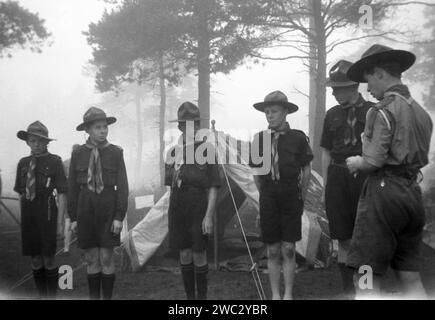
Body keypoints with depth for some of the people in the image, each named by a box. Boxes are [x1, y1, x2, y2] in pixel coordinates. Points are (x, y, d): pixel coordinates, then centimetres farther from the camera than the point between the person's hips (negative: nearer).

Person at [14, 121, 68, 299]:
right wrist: (25, 219, 13)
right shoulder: (23, 163, 9)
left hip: (47, 214, -4)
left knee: (48, 259, -1)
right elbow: (21, 193, 15)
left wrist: (60, 222, -10)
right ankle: (42, 296, 23)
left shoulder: (55, 161, -6)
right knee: (34, 259, 9)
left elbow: (62, 194, -7)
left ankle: (52, 297, 15)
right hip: (28, 216, 4)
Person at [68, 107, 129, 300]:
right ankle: (94, 297, 20)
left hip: (108, 207, -1)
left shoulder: (115, 152, -3)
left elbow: (122, 186, -5)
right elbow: (73, 187, 5)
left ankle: (107, 297, 14)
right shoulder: (78, 154, 2)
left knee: (106, 258, 1)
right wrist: (73, 217, 3)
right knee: (92, 259, 8)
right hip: (85, 207, 2)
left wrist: (119, 217, -10)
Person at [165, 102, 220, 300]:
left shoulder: (206, 150, -4)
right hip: (177, 207, 4)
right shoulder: (173, 152, 8)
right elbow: (171, 185, 13)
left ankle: (202, 295, 18)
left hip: (199, 207, -4)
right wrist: (172, 213, 9)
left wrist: (209, 216, -13)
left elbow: (213, 187, -7)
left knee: (199, 254, 2)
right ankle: (189, 295, 23)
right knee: (184, 254, 10)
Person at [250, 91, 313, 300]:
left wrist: (301, 198, 6)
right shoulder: (259, 138, 1)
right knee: (273, 250, 7)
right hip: (268, 199, 2)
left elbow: (306, 171, 3)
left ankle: (288, 294, 15)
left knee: (288, 249, 3)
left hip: (291, 198, -1)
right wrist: (267, 195, 10)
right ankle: (275, 294, 19)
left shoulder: (298, 138, -4)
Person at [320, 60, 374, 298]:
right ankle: (349, 290, 20)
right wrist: (325, 187, 9)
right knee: (344, 240, 7)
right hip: (337, 179, 3)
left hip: (366, 178, -3)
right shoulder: (332, 115, 9)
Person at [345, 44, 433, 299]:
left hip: (385, 191, -8)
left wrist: (357, 163, 4)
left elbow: (374, 161, -18)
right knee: (411, 277, 13)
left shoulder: (383, 110, -11)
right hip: (413, 192, 8)